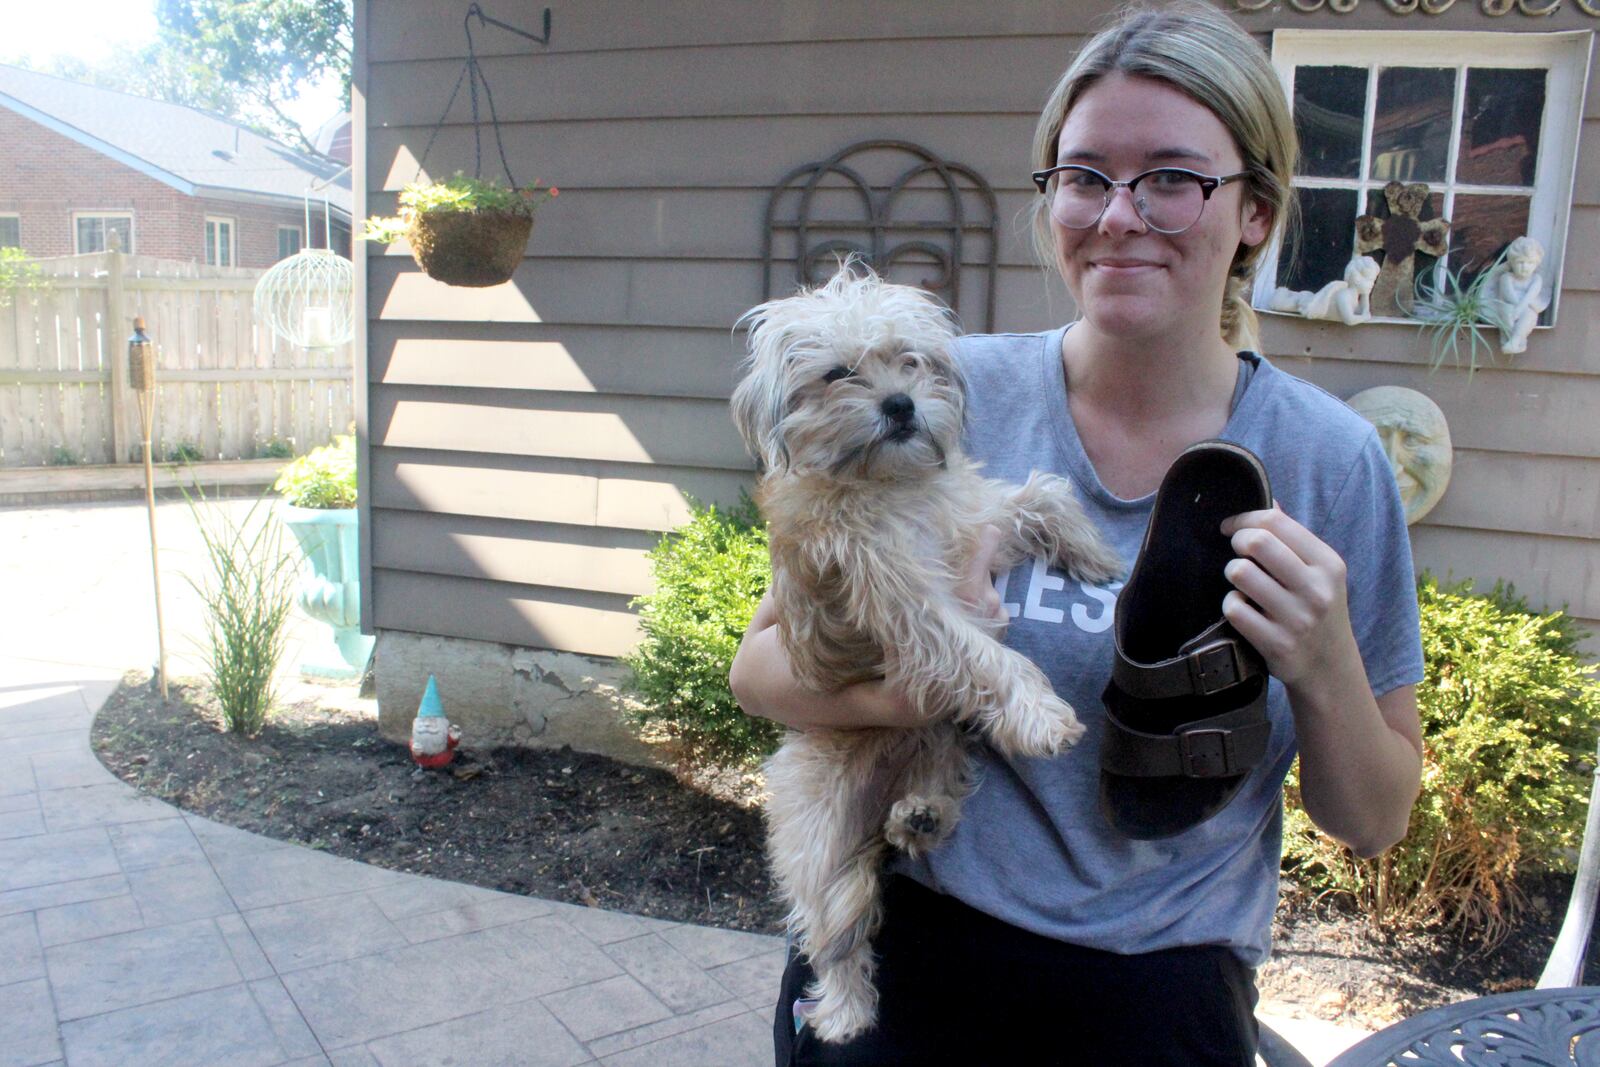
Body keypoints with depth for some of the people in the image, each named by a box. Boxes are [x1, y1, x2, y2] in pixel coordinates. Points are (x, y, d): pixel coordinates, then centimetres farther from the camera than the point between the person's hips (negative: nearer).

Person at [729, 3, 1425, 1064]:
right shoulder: (951, 392, -9)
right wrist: (890, 687, -25)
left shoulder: (1332, 461, -7)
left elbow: (1376, 823, 0)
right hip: (899, 955, 0)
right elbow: (760, 665, -5)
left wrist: (1327, 667, -19)